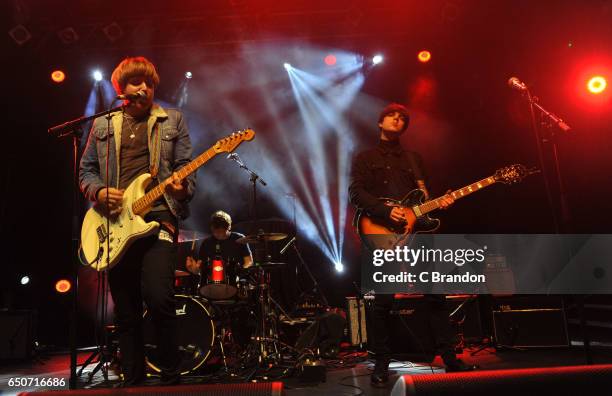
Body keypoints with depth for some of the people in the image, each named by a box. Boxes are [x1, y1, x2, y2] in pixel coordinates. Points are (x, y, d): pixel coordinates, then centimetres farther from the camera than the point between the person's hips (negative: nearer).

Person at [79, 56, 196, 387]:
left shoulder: (172, 120, 11)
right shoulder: (102, 124, 17)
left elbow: (185, 168, 5)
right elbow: (86, 170, 17)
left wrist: (182, 187, -16)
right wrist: (98, 191, -3)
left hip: (159, 215, -3)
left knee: (158, 297, -17)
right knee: (125, 309, 8)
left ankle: (171, 376, 5)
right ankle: (132, 378, 23)